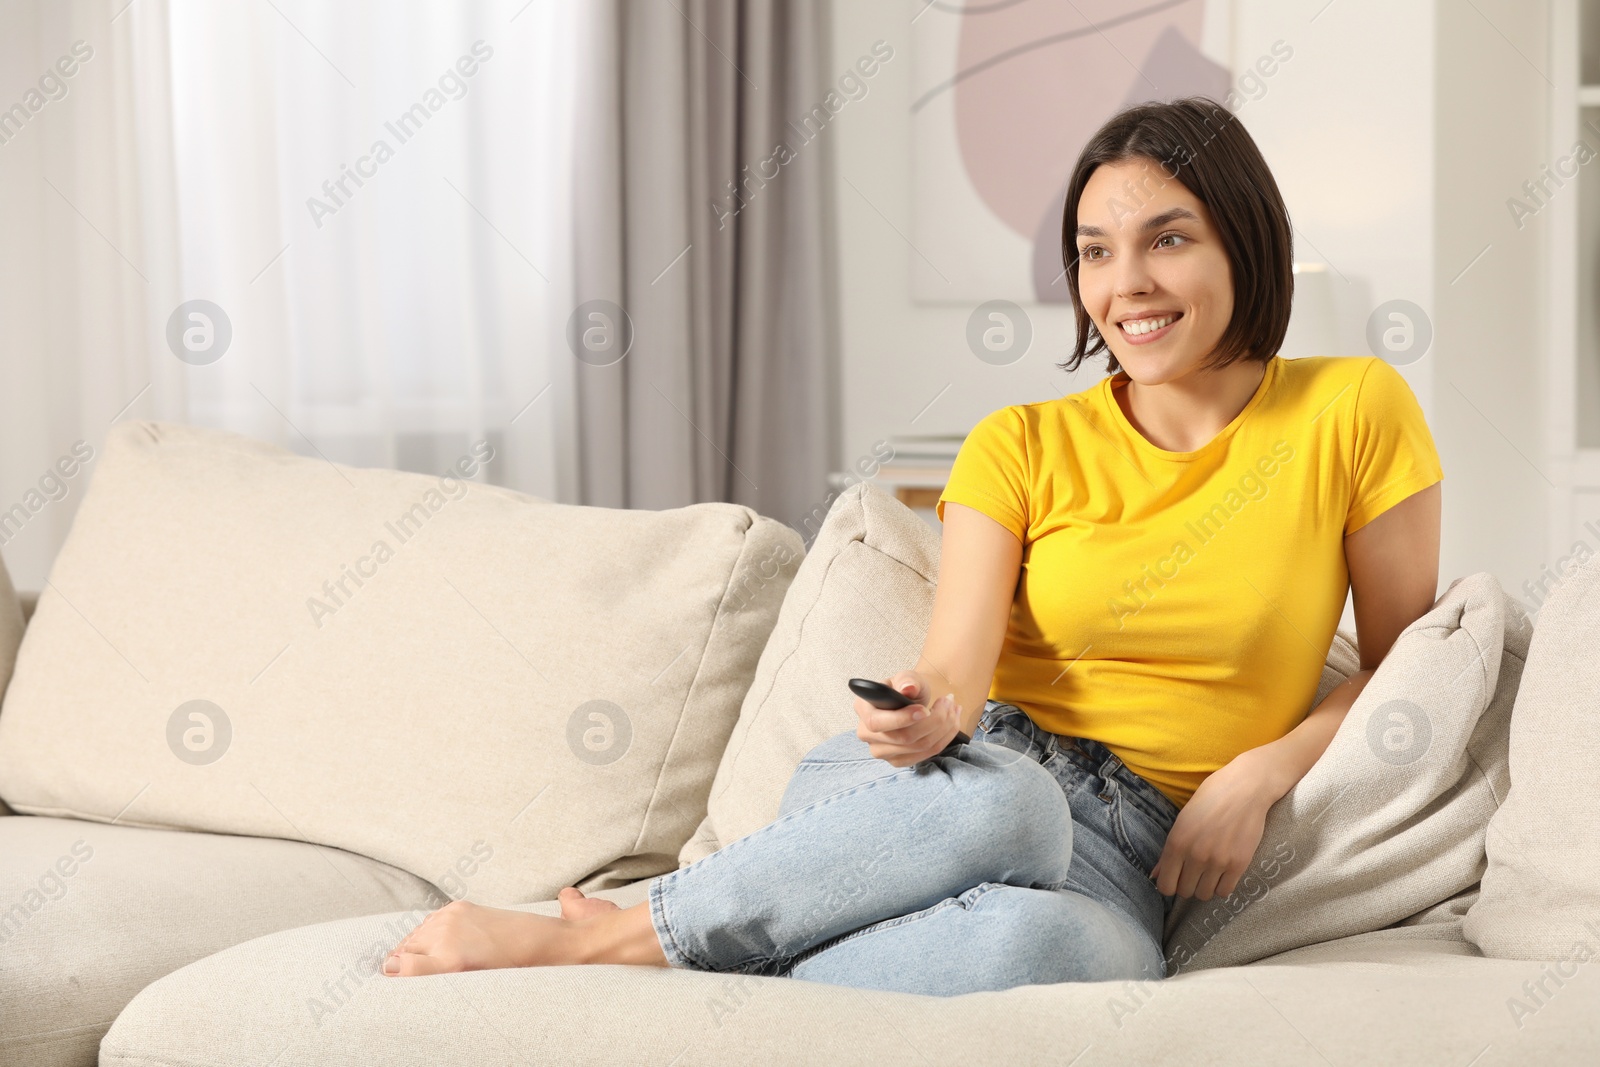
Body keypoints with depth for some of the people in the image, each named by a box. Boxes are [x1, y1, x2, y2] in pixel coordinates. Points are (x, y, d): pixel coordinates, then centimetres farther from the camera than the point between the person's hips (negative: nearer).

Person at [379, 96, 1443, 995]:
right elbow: (959, 660, -4)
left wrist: (1262, 772, -5)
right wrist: (925, 711, -28)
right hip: (974, 779, 1)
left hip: (1121, 867, 0)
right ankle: (586, 934, -29)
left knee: (1046, 945, -41)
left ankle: (597, 949, -30)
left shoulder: (1354, 412, 6)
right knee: (1002, 797, -42)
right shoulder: (1021, 447, 10)